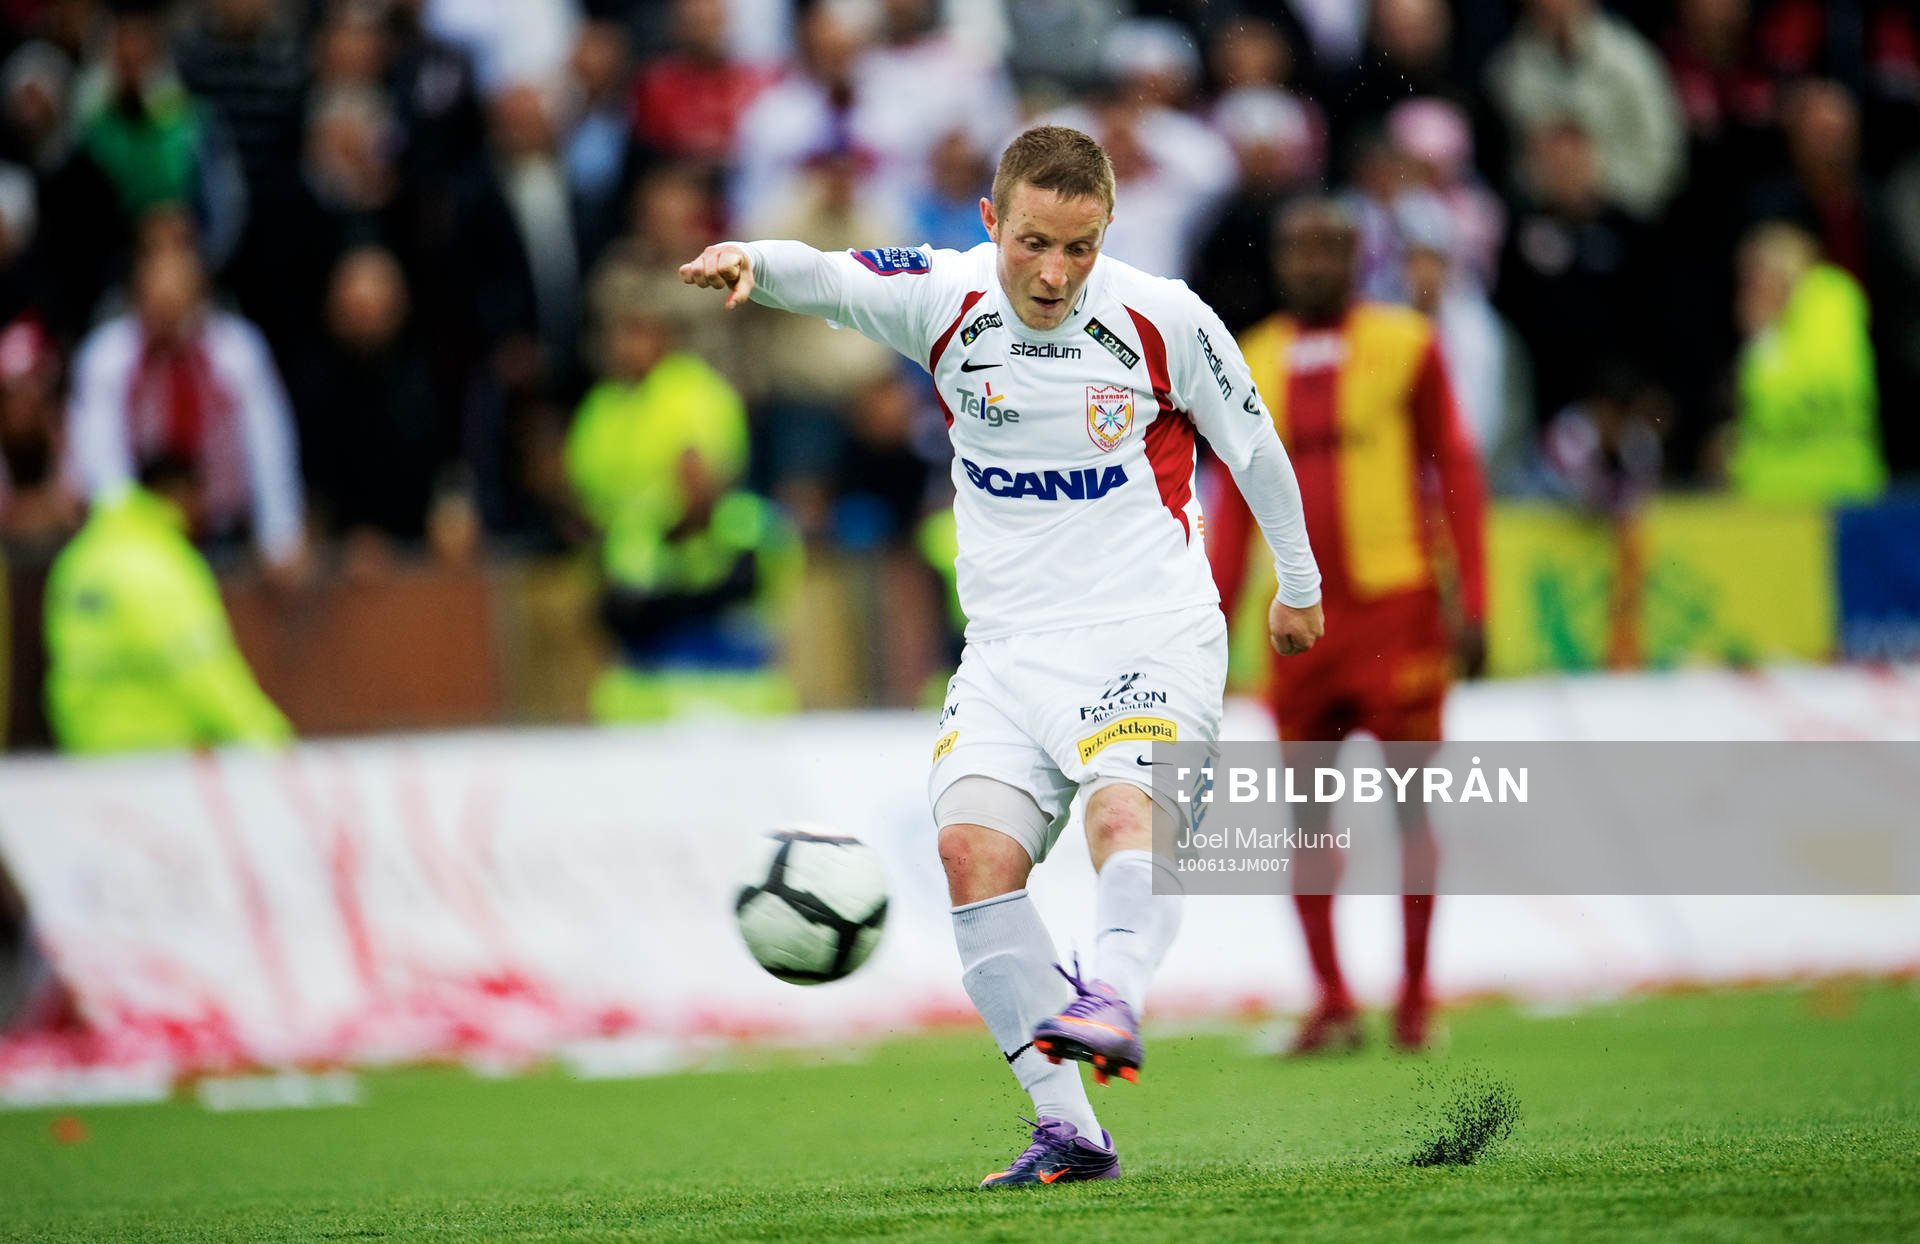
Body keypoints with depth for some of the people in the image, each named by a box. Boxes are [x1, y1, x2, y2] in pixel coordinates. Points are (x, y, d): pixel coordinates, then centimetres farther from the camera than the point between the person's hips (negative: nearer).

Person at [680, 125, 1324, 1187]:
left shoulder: (1163, 320, -5)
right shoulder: (945, 301, -1)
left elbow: (1253, 444, 11)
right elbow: (825, 280, -18)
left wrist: (1299, 583, 23)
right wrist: (752, 260, -42)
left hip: (1149, 632, -2)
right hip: (1008, 649, 2)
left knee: (1124, 810, -31)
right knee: (974, 850, -18)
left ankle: (1110, 999, -53)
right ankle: (1068, 1131, -18)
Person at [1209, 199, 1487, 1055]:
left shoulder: (1405, 345, 1)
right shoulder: (1255, 362, 10)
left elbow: (1455, 472, 2)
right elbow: (1236, 504, 16)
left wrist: (1471, 602, -4)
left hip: (1396, 606, -3)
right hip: (1303, 618, 3)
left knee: (1410, 803, -1)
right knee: (1305, 809, -2)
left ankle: (1415, 999, 6)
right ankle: (1331, 1002, 2)